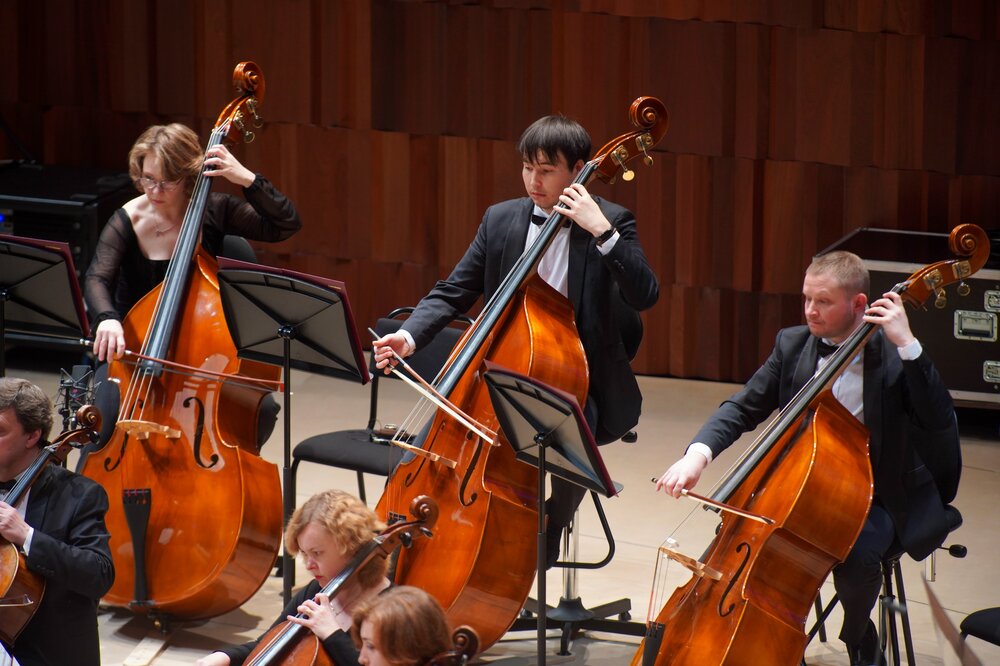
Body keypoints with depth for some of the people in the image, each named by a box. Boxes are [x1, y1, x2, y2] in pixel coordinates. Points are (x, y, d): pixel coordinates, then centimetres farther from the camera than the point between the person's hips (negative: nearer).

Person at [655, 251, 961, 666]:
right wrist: (698, 454, -19)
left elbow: (940, 424, -27)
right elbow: (743, 409, 0)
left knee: (855, 557, -33)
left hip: (879, 496, -4)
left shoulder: (892, 355, -14)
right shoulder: (793, 345, 0)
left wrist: (908, 346, -35)